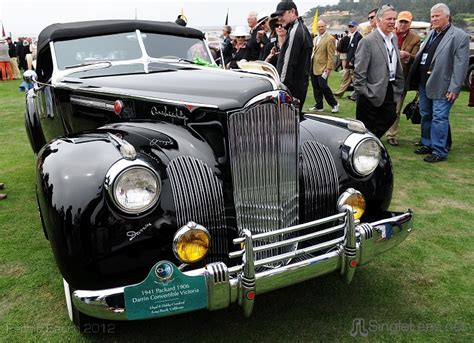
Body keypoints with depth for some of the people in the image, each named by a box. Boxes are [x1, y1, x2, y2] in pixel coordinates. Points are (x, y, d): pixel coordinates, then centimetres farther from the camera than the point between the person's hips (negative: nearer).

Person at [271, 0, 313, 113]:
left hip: (291, 86, -10)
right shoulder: (302, 28, 17)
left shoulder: (294, 31, -15)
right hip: (301, 85, 10)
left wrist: (282, 85, -16)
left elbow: (289, 62, -18)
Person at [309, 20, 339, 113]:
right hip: (313, 67, 8)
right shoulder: (316, 38, 16)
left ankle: (334, 104, 7)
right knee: (316, 88, 10)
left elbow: (331, 56, -12)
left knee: (323, 86, -9)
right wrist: (310, 64, 13)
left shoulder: (330, 39, -9)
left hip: (322, 67, -7)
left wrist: (329, 68, -17)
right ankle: (318, 106, 20)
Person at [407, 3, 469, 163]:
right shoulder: (431, 34, 15)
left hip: (442, 86, -7)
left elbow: (461, 64, -12)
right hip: (424, 83, 8)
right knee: (425, 115, 15)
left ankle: (439, 152, 3)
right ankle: (427, 144, 29)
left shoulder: (459, 35, -8)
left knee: (439, 118, -5)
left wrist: (454, 88, -17)